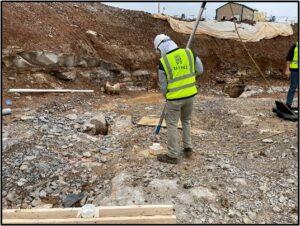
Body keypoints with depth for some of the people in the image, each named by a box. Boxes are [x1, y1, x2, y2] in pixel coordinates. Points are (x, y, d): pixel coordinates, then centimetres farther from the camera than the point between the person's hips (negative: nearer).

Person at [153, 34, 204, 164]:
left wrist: (165, 95, 16)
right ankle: (188, 148, 32)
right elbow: (200, 70, 7)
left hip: (174, 98, -5)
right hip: (190, 95, 5)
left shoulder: (163, 62, -13)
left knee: (172, 124, 8)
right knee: (186, 121, 23)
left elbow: (163, 84, -4)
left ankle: (173, 155, 16)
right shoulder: (189, 53, -3)